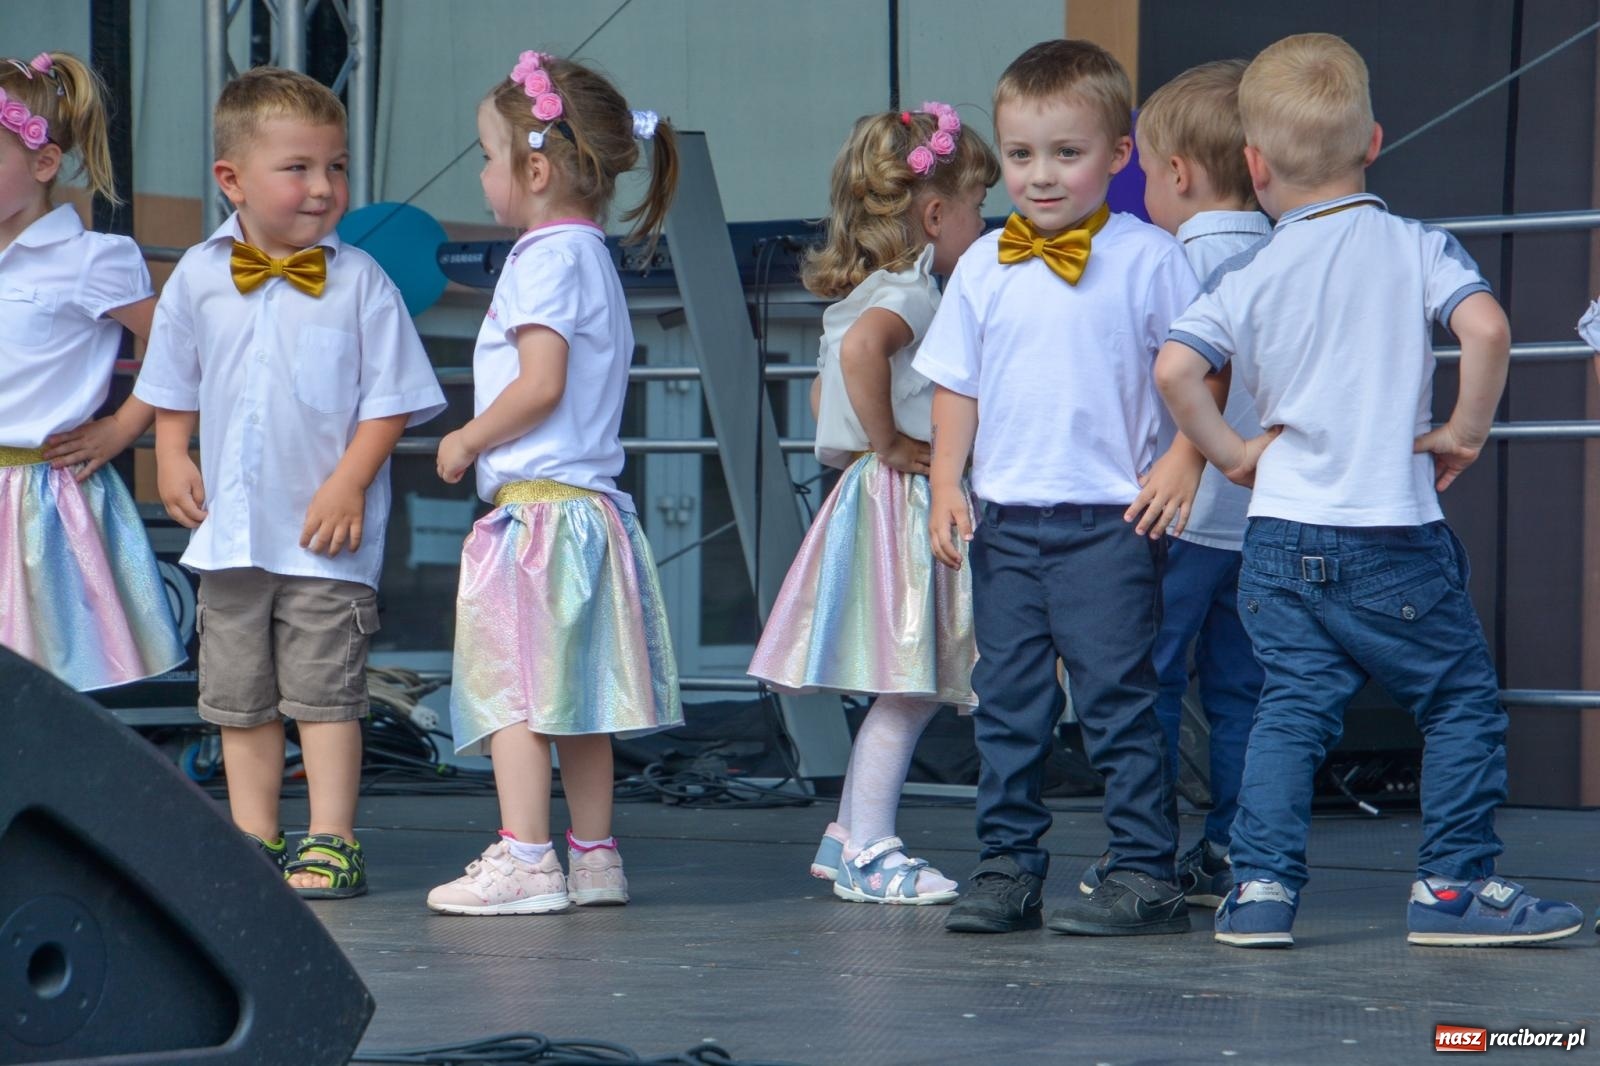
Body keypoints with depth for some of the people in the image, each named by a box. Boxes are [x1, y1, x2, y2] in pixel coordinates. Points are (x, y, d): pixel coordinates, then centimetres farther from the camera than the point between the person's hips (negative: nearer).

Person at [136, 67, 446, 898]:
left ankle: (330, 842, 3)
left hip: (326, 529, -4)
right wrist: (171, 457, 1)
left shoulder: (359, 281, -7)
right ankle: (253, 838, 20)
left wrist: (350, 482, -14)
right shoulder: (198, 277, 3)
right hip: (231, 527, 4)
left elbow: (389, 398, -6)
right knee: (239, 694, 11)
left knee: (324, 687, -3)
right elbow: (174, 386, 14)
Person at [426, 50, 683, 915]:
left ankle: (524, 859, -11)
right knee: (575, 690, 13)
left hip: (536, 504, -10)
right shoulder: (591, 255, 18)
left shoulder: (547, 258, -12)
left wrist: (466, 442, -9)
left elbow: (540, 385, -21)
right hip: (588, 499, 10)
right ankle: (593, 857, 18)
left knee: (511, 683, -8)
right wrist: (483, 443, 17)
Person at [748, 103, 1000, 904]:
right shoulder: (909, 293, -14)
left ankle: (850, 838, 21)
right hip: (903, 504, -10)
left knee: (904, 691, 15)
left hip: (886, 503, 10)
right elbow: (862, 348, -36)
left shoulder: (864, 291, 18)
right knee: (906, 692, -6)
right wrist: (888, 443, -24)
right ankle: (868, 851, -2)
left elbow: (827, 390, 30)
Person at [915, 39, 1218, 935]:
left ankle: (1146, 874, 1)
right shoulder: (984, 266, 8)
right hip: (1005, 518, 4)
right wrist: (946, 485, 5)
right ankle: (1010, 866, 16)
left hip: (1110, 518, -4)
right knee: (1008, 700, 8)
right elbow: (957, 384, 13)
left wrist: (1183, 464, -9)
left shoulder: (1147, 258, -4)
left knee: (1116, 695, -5)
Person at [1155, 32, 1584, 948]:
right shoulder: (1417, 248, -3)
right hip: (1395, 537, -3)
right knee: (1463, 702, 9)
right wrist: (1465, 431, -5)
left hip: (1282, 536, 3)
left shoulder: (1249, 278, 2)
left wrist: (1231, 452, 2)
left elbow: (1175, 368, -11)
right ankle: (1454, 886, 8)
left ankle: (1261, 884, 2)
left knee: (1293, 708, 10)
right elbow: (1487, 329, -20)